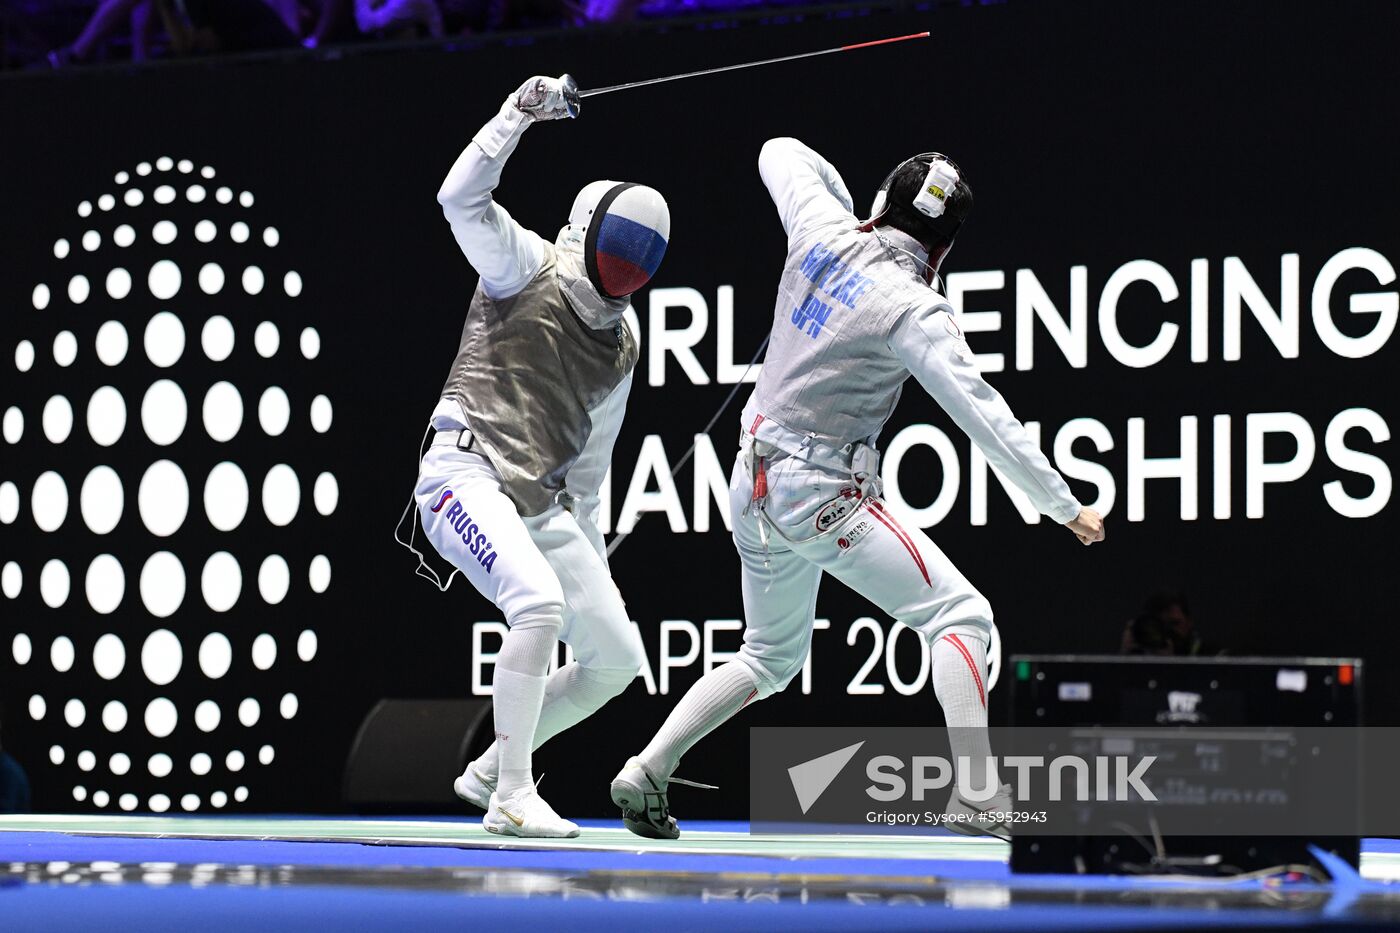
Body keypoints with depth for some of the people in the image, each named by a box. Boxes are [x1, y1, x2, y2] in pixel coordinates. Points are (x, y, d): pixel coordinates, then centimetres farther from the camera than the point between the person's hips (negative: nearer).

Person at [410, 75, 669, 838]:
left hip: (539, 506, 8)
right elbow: (462, 199, -18)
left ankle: (489, 771, 18)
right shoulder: (527, 267, 0)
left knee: (617, 659, 3)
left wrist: (596, 561, 22)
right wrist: (519, 114, -24)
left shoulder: (619, 349, 17)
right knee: (539, 604, -31)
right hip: (465, 478, -8)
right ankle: (512, 798, -24)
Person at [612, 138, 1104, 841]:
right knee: (960, 616, -5)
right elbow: (982, 415, -21)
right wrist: (1064, 506, -18)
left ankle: (645, 775, 17)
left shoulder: (824, 231, -1)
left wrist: (849, 208, 29)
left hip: (755, 485, 7)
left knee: (771, 658, 23)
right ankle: (979, 797, -18)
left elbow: (781, 154, 19)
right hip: (823, 494, -7)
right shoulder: (914, 309, -16)